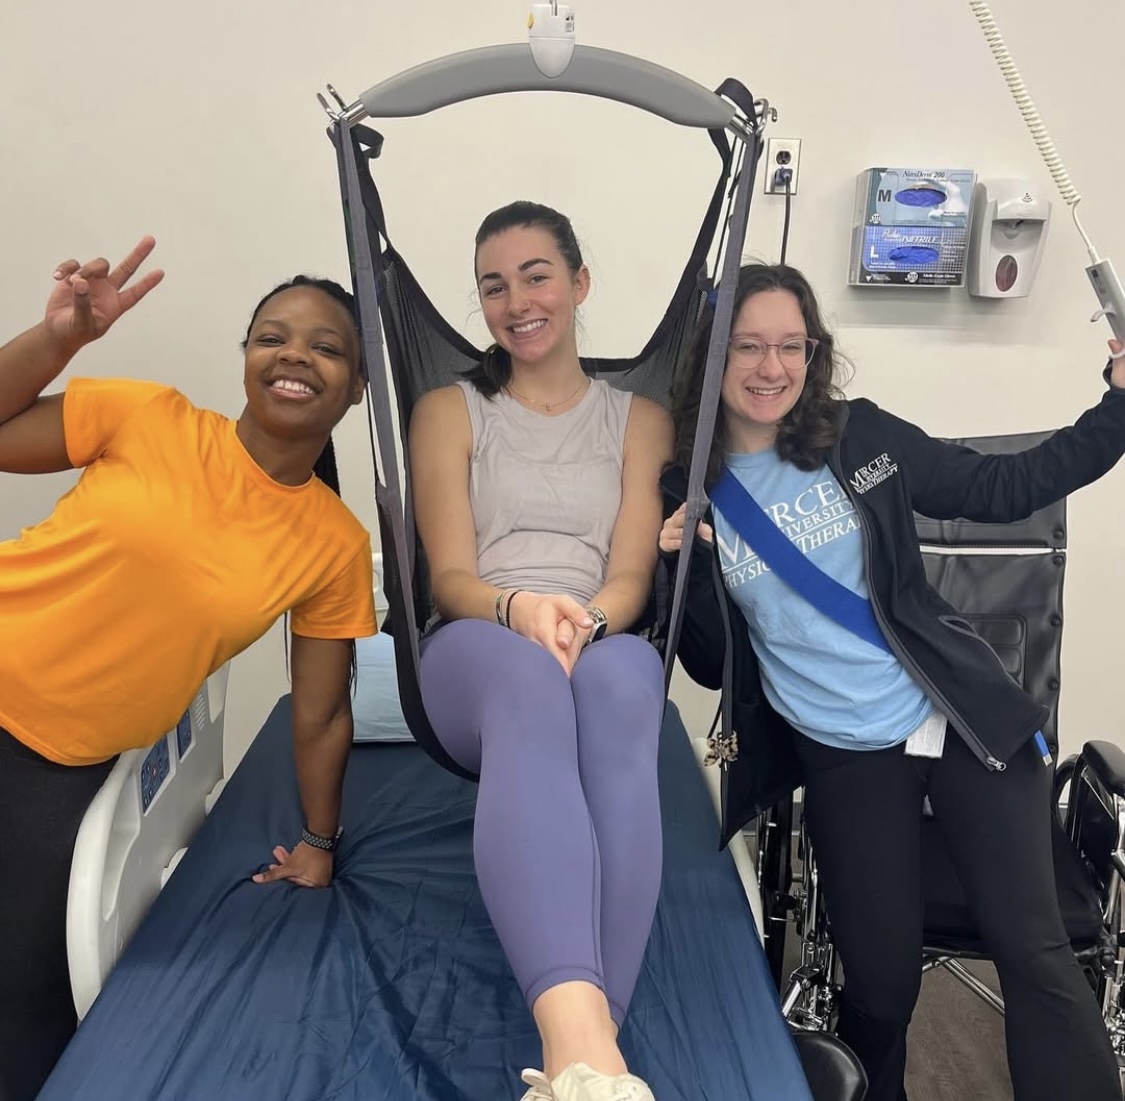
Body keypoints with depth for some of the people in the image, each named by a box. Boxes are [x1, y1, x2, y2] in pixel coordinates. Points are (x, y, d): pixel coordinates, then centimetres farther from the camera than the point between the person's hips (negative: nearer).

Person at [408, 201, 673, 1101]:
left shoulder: (640, 419, 18)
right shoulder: (449, 411, 15)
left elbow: (632, 579, 4)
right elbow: (450, 578, 3)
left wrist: (583, 623, -21)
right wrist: (519, 609, -21)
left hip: (604, 645, 1)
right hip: (476, 659, -1)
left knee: (621, 676, -39)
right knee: (526, 676, -40)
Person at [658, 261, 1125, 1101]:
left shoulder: (859, 435, -2)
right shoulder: (689, 494, -1)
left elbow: (1000, 489, 3)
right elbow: (712, 667, 2)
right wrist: (686, 567, -16)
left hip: (961, 719, 0)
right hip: (841, 757, 0)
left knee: (1034, 951, -2)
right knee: (882, 979, 8)